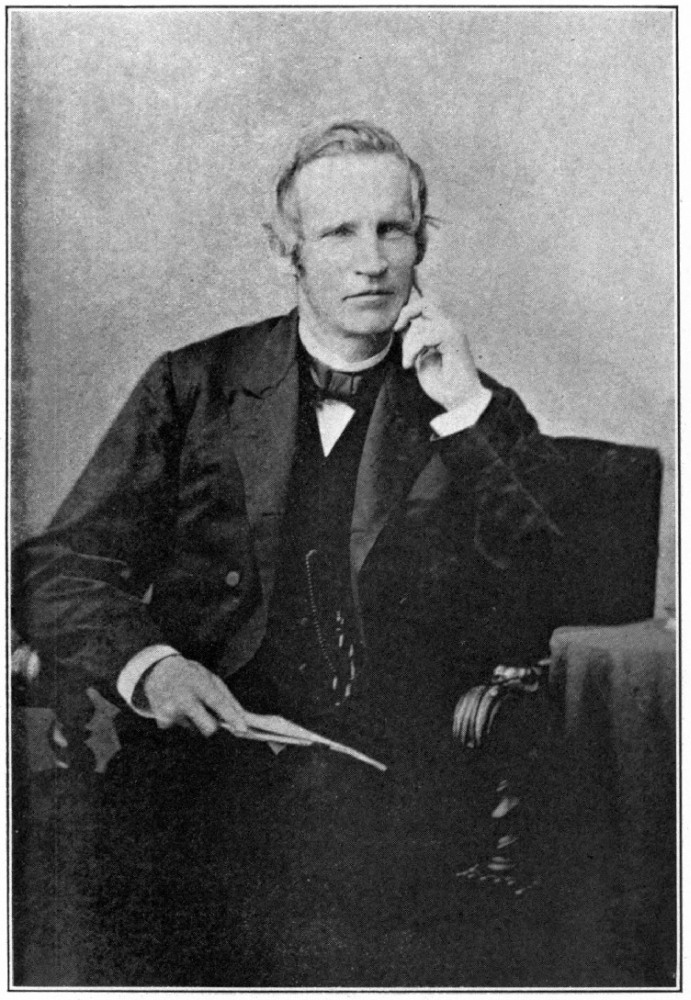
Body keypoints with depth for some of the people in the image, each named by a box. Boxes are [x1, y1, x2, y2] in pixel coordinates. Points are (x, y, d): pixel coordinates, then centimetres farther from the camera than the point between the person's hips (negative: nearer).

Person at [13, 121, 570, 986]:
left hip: (401, 803, 0)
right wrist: (147, 663, -15)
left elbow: (548, 622, -2)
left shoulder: (485, 419, 9)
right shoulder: (192, 386, 10)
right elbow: (59, 567, 6)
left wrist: (466, 411, -7)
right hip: (203, 775, 1)